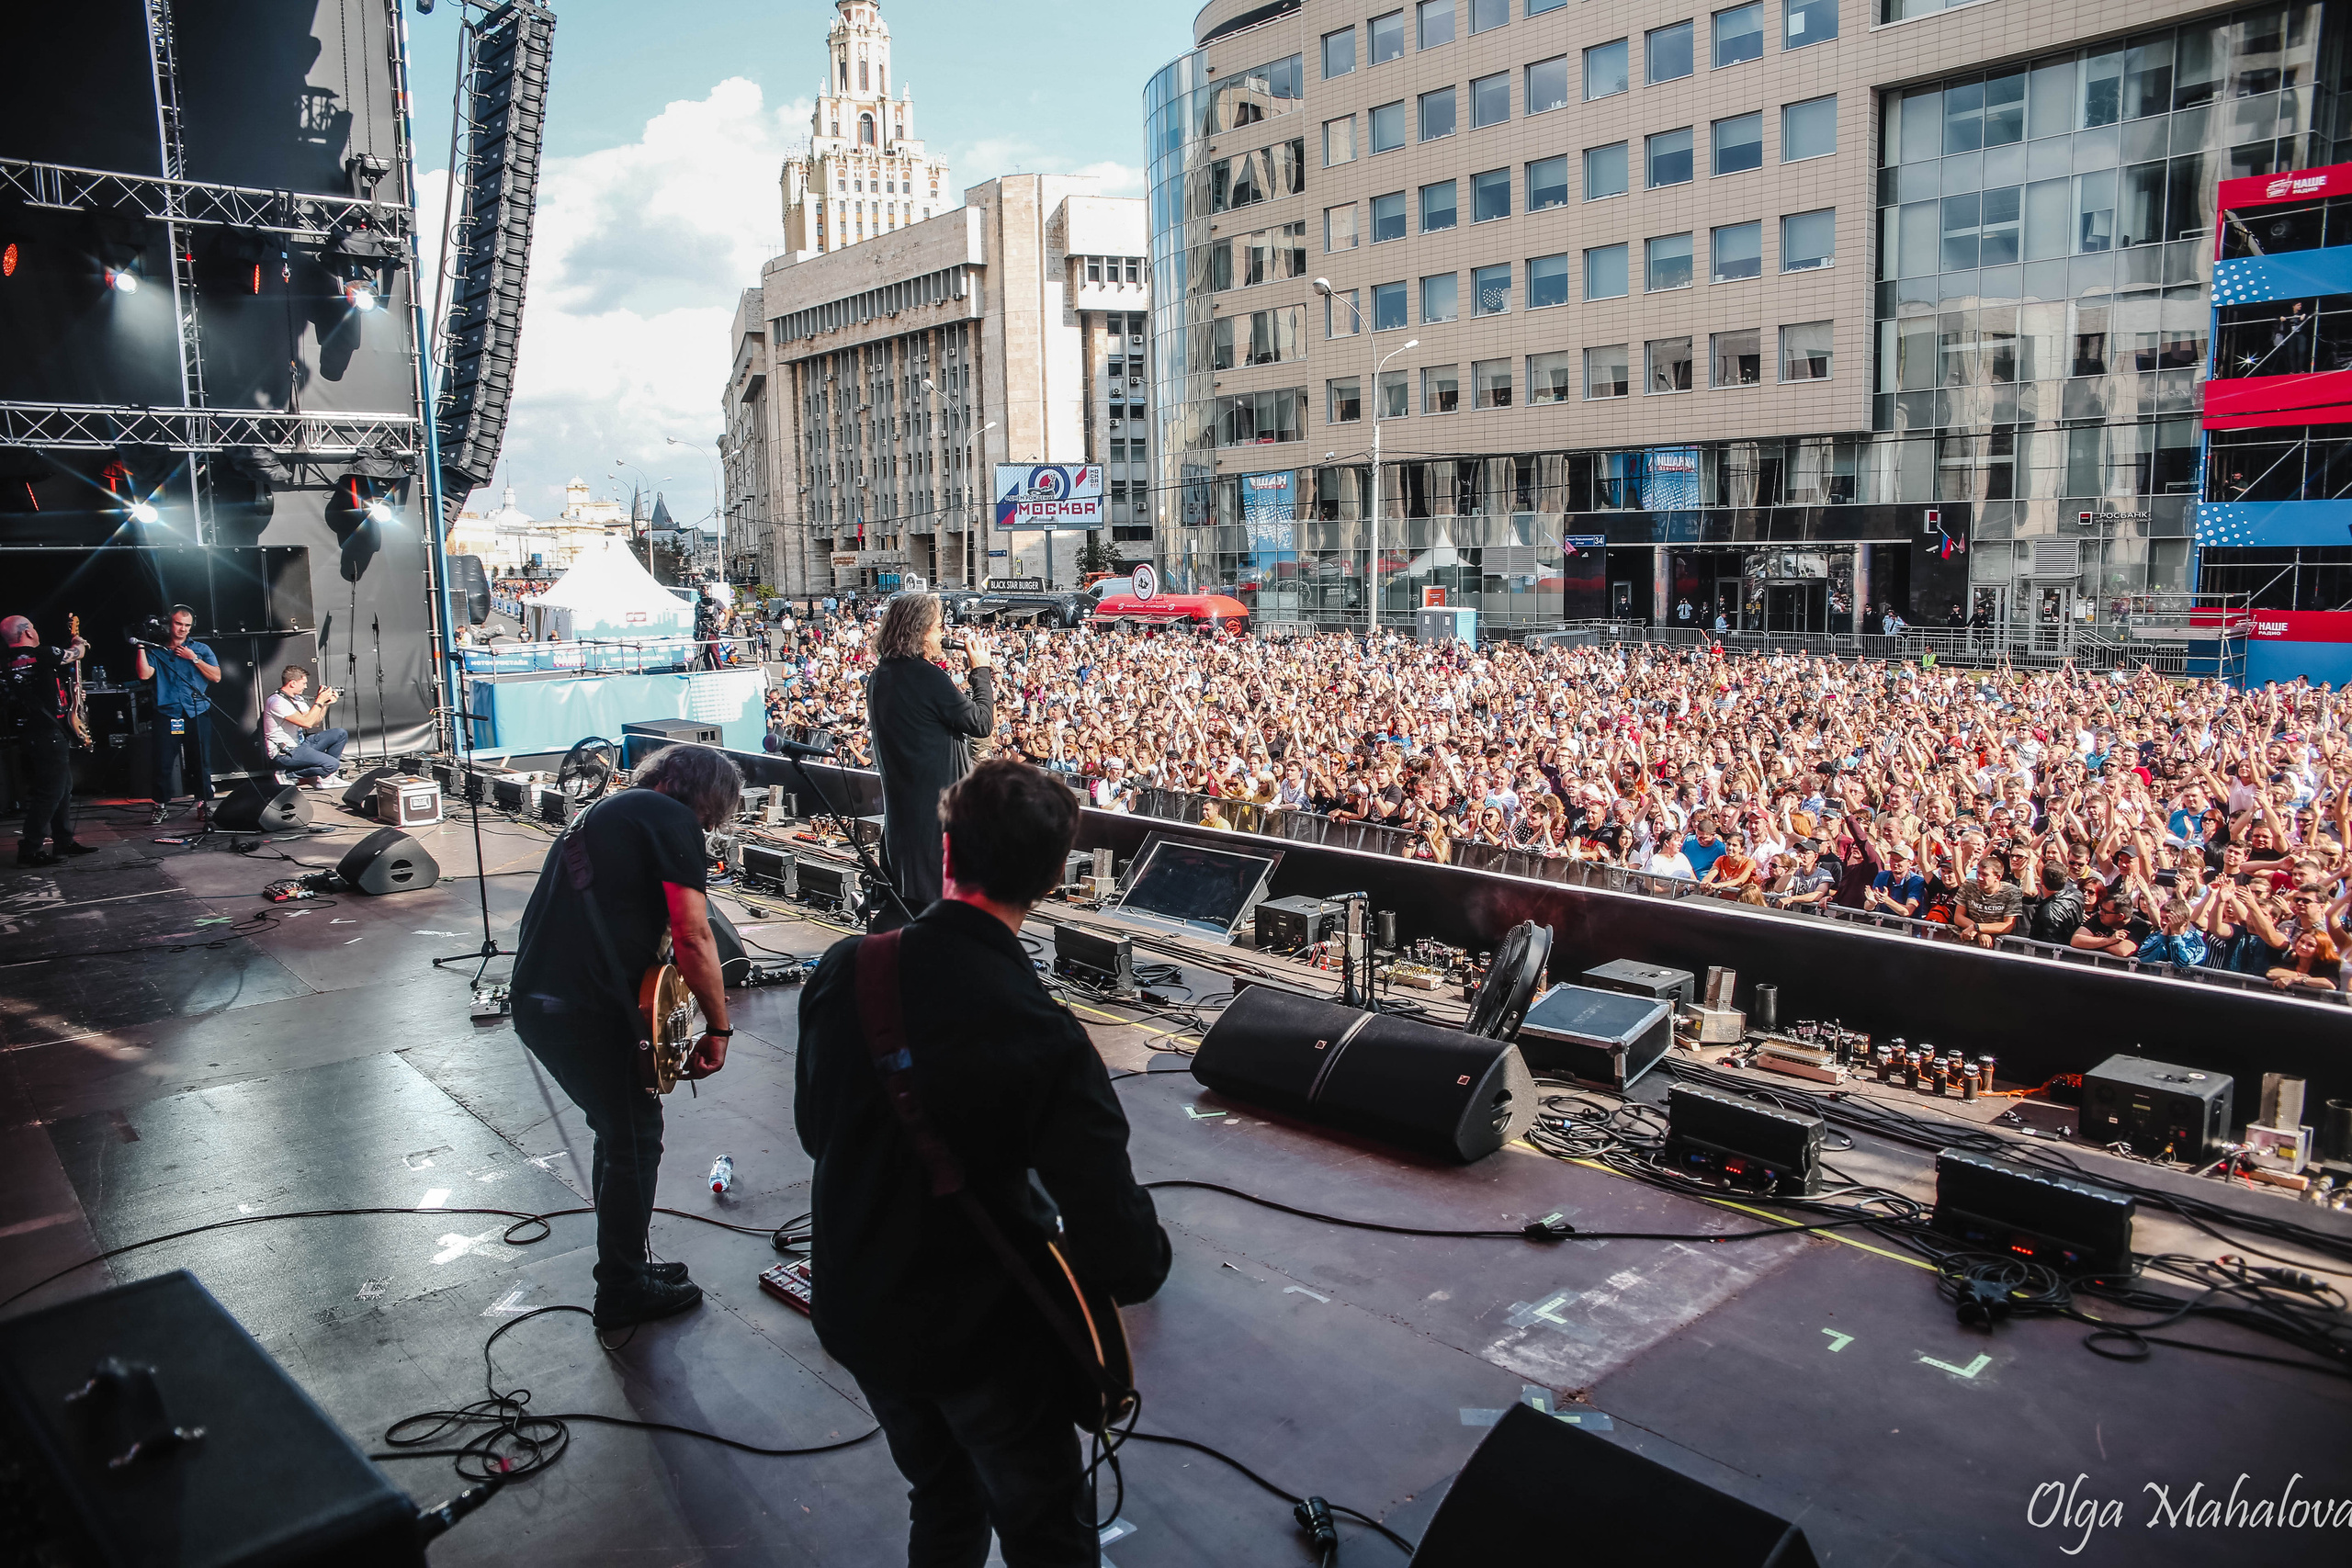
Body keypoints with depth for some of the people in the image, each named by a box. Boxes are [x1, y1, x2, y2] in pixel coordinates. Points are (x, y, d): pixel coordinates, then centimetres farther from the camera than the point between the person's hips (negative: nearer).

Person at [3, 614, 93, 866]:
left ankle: (64, 841, 21)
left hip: (30, 732, 9)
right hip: (49, 733, -9)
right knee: (51, 791, -8)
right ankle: (29, 850, -8)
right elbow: (76, 654, 2)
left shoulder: (9, 664, 10)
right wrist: (79, 643, 24)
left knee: (63, 788, 16)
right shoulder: (40, 655, -15)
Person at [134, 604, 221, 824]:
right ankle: (161, 806, 6)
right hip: (167, 714, 0)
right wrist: (141, 647, -4)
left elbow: (216, 677, 3)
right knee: (163, 763, -3)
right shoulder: (157, 651, 12)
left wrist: (194, 658, -4)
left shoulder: (200, 649, 13)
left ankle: (205, 804, 7)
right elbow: (144, 674, -4)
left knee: (200, 762, -1)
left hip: (196, 714, 0)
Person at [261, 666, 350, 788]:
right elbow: (307, 723, -26)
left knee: (341, 734, 4)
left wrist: (326, 703, 3)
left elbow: (316, 722, 15)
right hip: (285, 753, -10)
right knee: (332, 764, -25)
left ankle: (326, 775, 7)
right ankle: (288, 775, -8)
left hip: (300, 744, 10)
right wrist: (320, 701, -19)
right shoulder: (277, 701, -19)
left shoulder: (296, 699, 11)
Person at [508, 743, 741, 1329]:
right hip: (588, 1010, -9)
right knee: (635, 1142, 6)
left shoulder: (603, 812, 24)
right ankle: (623, 1292, 17)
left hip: (533, 999, 9)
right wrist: (718, 1028, -3)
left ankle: (625, 1266, 33)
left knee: (618, 1132, 22)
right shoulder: (673, 820, -6)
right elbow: (693, 936, -13)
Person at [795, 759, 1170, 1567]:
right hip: (982, 1335, -5)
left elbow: (814, 1128, 3)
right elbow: (1121, 1251, -27)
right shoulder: (1044, 1038, -29)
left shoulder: (843, 971, -14)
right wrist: (1144, 1261, -5)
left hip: (856, 1311, 5)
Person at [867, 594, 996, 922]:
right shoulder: (927, 676, -18)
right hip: (939, 803, -8)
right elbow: (982, 724, -13)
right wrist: (981, 670, -3)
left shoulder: (878, 677, 9)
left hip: (899, 805, 8)